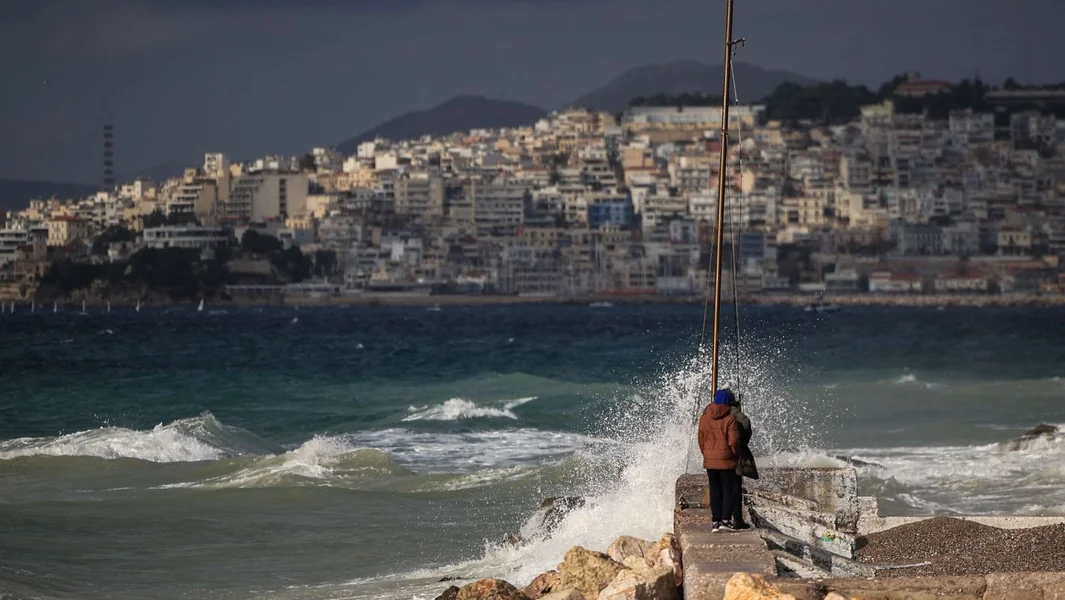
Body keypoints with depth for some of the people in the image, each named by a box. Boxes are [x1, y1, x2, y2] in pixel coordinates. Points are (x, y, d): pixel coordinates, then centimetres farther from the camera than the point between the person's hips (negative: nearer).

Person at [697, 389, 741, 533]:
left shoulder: (704, 418, 4)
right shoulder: (730, 419, -12)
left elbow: (701, 440, 9)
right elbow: (734, 441, -13)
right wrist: (737, 456, 3)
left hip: (710, 460, 5)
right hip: (726, 460, -5)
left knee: (715, 491, 11)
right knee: (729, 490, 3)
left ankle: (715, 521, 10)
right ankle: (725, 520, -5)